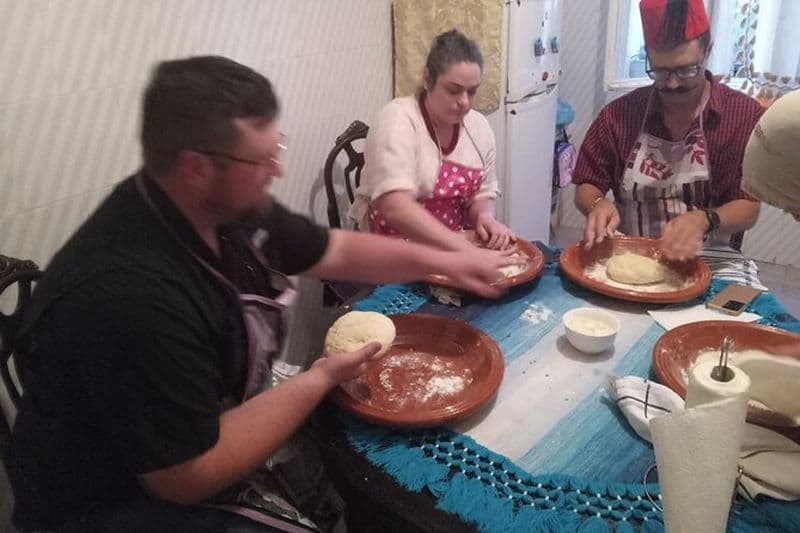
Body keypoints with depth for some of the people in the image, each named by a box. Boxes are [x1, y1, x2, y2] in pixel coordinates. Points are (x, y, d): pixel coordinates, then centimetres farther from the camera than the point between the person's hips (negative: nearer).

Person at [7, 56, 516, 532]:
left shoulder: (230, 208, -9)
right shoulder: (128, 297, -36)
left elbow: (336, 249, 7)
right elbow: (192, 477, -28)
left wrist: (445, 261, 3)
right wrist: (320, 379, -22)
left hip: (216, 429, 7)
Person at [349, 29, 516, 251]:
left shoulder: (479, 127, 1)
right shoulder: (398, 120, -17)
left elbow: (482, 194, 10)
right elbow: (395, 207, -29)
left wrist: (485, 217, -13)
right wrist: (463, 250, -35)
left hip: (454, 246, 6)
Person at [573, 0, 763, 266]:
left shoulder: (745, 115, -4)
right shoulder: (620, 114, -1)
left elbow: (748, 208, -6)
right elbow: (587, 188, 3)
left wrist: (703, 220, -26)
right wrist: (598, 205, -20)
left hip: (710, 262, -1)